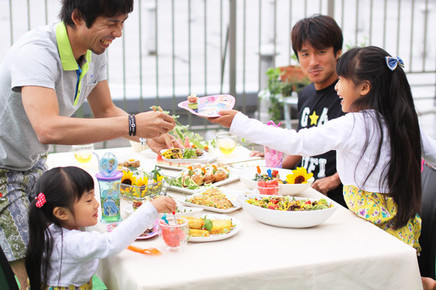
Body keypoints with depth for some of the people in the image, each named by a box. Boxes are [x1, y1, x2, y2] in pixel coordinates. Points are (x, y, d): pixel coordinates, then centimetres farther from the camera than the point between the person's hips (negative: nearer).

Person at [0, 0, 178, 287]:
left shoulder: (95, 50, -4)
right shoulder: (36, 52, -31)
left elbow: (106, 111, 8)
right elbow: (48, 129, -45)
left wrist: (149, 133, -12)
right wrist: (131, 124, -43)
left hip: (33, 165, 8)